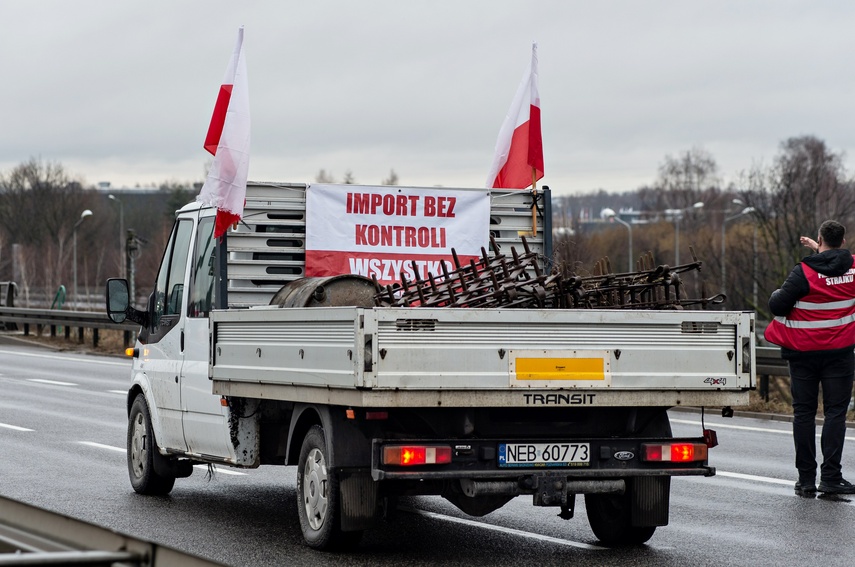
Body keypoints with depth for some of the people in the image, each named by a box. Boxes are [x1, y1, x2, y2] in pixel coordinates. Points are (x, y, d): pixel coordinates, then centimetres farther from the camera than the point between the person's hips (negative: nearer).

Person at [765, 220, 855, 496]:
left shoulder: (804, 272, -14)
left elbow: (777, 305, -15)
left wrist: (778, 294, 6)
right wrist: (820, 252, 23)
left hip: (803, 352, -1)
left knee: (804, 412, 6)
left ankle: (806, 479, 7)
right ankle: (830, 476, -6)